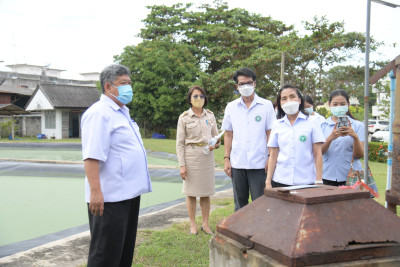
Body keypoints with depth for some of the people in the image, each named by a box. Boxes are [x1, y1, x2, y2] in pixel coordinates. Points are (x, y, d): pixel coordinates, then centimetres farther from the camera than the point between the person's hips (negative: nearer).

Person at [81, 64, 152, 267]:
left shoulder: (121, 112, 16)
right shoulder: (99, 113, -14)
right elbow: (92, 156, -23)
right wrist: (96, 192, -29)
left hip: (129, 193, 10)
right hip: (109, 197, -10)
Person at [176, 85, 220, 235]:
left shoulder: (210, 116, 9)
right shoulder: (184, 117, -1)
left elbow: (216, 136, 15)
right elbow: (180, 143, -3)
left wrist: (216, 144, -9)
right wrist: (182, 165, -8)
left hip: (207, 156, 3)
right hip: (191, 156, -3)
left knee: (206, 193, 8)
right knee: (191, 192, 3)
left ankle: (205, 224, 19)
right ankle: (193, 225, 15)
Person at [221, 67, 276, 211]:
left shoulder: (266, 105, 1)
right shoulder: (231, 107, 8)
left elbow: (270, 133, 2)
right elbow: (228, 135, 12)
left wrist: (271, 158, -6)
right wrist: (226, 159, 5)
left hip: (259, 163, -2)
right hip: (237, 163, 3)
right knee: (240, 204, 12)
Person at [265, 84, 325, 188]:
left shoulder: (311, 123, 3)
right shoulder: (277, 125, 10)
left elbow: (318, 154, 2)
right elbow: (273, 156, 9)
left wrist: (319, 182, -4)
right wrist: (268, 182, 4)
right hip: (280, 181, 2)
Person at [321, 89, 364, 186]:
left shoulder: (358, 125, 5)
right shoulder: (322, 125, 7)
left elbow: (359, 155, -2)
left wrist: (355, 136, -19)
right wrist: (330, 138, -23)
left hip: (351, 177, -1)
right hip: (327, 177, 1)